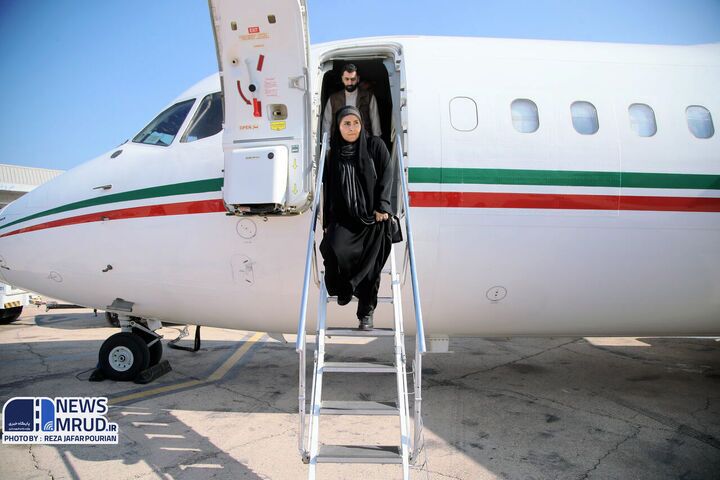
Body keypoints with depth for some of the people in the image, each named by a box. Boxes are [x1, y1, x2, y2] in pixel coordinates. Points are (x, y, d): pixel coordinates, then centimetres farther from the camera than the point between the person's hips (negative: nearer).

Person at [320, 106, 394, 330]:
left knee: (370, 262, -7)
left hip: (374, 217, -1)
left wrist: (382, 206, -11)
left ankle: (366, 311, 11)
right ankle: (344, 288, 3)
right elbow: (328, 191, 13)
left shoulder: (375, 146, 7)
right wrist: (327, 223, 6)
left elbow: (386, 175, 1)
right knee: (334, 248, -25)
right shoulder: (333, 155, 13)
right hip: (344, 217, 1)